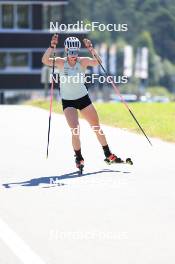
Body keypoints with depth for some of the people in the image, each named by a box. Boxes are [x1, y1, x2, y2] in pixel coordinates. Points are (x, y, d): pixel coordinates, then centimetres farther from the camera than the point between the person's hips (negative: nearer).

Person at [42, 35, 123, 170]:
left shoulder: (83, 61, -10)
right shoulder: (60, 62, -12)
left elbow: (96, 62, -29)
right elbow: (45, 60, -29)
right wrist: (52, 47, -42)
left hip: (83, 98, 2)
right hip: (68, 101, -2)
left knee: (97, 127, 10)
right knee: (75, 129, -17)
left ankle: (108, 155, 26)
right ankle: (79, 158, 3)